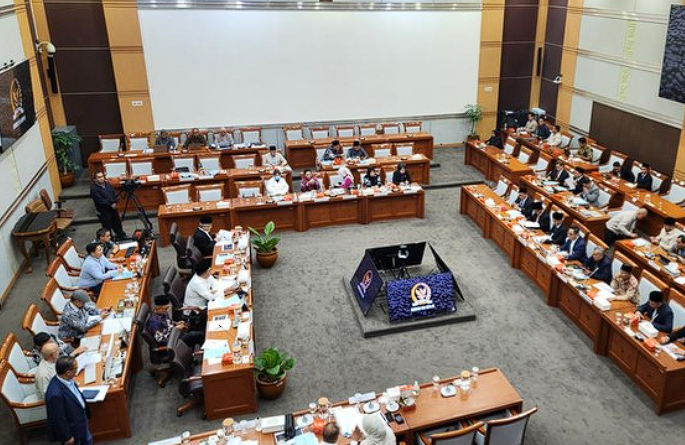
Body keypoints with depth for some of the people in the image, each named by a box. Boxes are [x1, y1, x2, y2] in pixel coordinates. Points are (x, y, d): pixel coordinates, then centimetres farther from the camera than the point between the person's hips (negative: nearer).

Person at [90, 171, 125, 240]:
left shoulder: (107, 184, 5)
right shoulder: (94, 189, -17)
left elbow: (114, 194, 8)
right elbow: (100, 200, -22)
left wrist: (114, 203, -8)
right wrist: (110, 205, -18)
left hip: (113, 208, 7)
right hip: (103, 211, -7)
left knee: (117, 223, 20)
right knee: (107, 226, 1)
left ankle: (121, 235, 37)